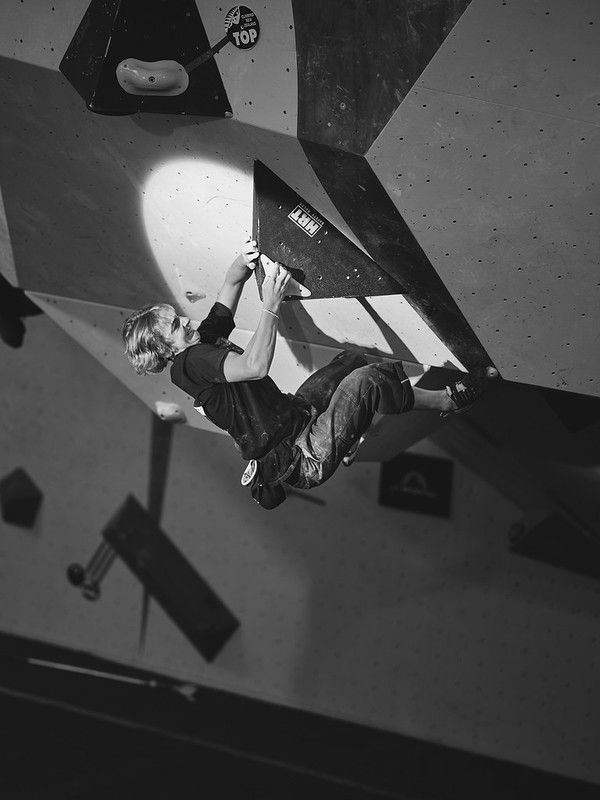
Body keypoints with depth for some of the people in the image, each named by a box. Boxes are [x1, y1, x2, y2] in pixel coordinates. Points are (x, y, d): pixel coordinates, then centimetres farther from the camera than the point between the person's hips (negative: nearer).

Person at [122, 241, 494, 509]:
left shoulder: (205, 338, 8)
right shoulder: (188, 363, -20)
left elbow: (232, 283, 15)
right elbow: (255, 366, -36)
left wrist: (245, 261, -8)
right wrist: (271, 306, -33)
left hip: (293, 413, 11)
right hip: (303, 462, -11)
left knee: (354, 360, 21)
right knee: (364, 380, -21)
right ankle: (444, 400, 3)